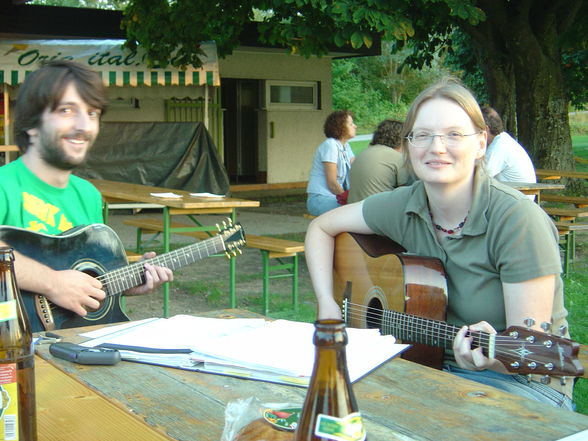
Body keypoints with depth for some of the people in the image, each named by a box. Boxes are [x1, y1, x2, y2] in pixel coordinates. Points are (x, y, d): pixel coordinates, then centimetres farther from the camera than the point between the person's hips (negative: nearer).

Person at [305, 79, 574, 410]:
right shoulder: (402, 207, -4)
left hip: (526, 382, -5)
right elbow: (322, 227, 12)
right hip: (435, 366, 5)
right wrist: (327, 304, 0)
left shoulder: (517, 218, -20)